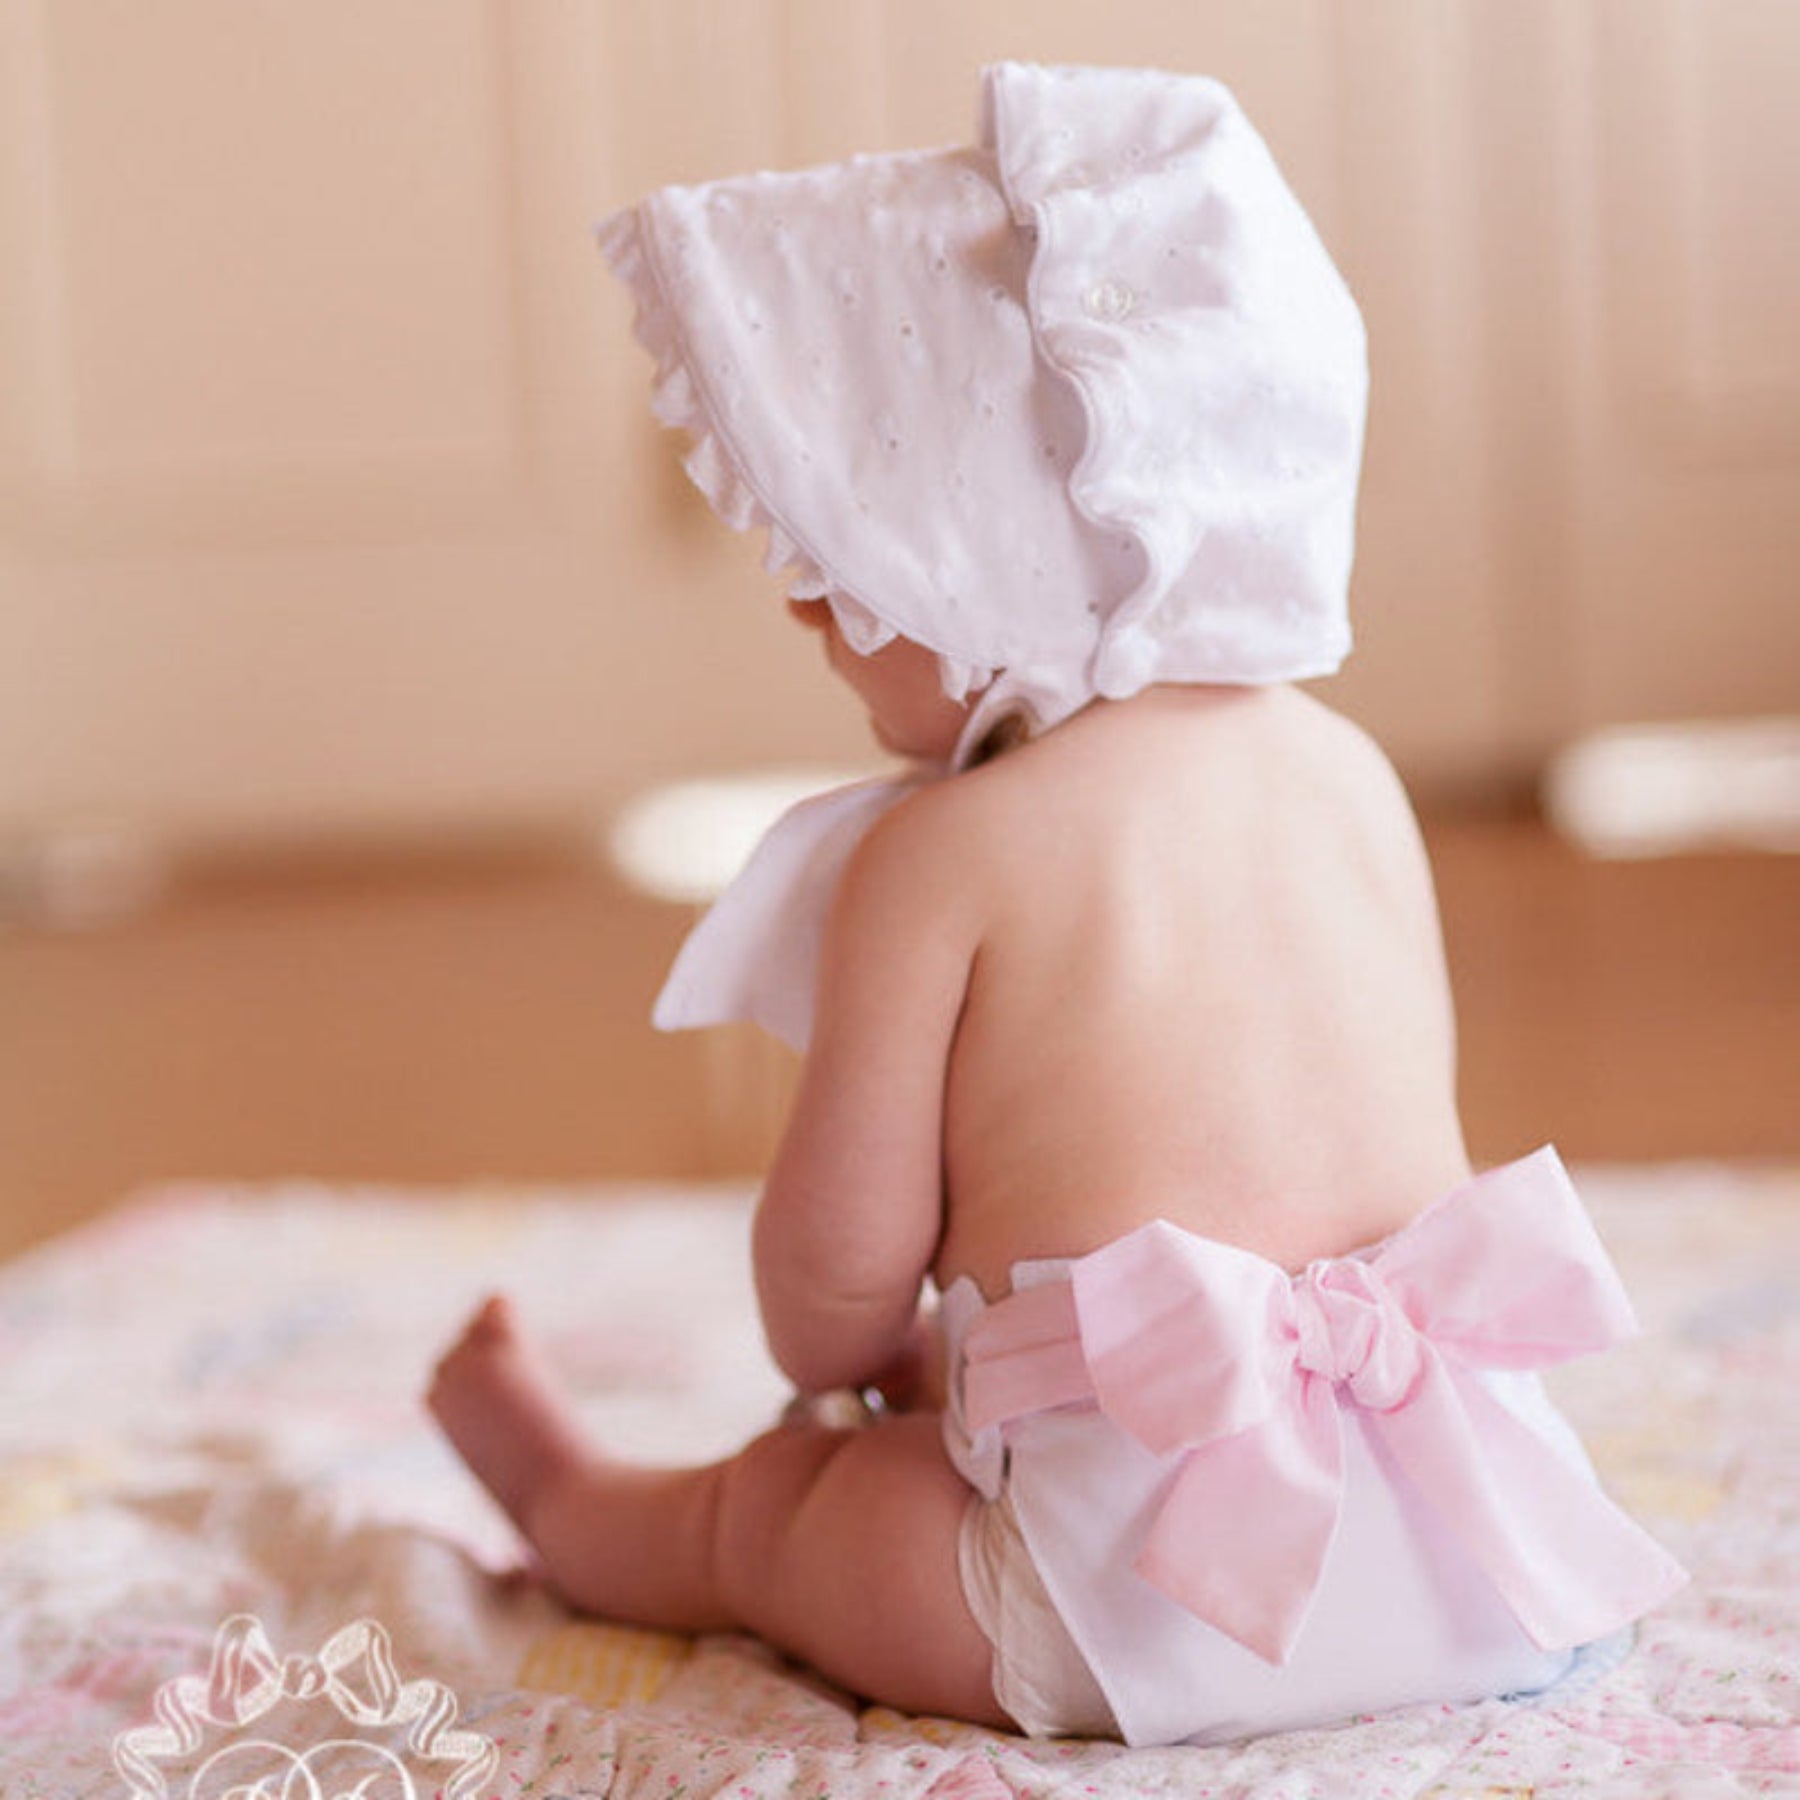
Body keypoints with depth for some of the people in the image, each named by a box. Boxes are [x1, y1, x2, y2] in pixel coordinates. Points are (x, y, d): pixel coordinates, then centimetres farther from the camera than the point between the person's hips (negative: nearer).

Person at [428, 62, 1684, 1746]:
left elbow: (837, 1260, -6)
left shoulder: (942, 849, -11)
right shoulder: (1346, 764, 6)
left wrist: (853, 1369, 20)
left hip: (1152, 1604, -5)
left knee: (752, 1511, 21)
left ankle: (560, 1497, 49)